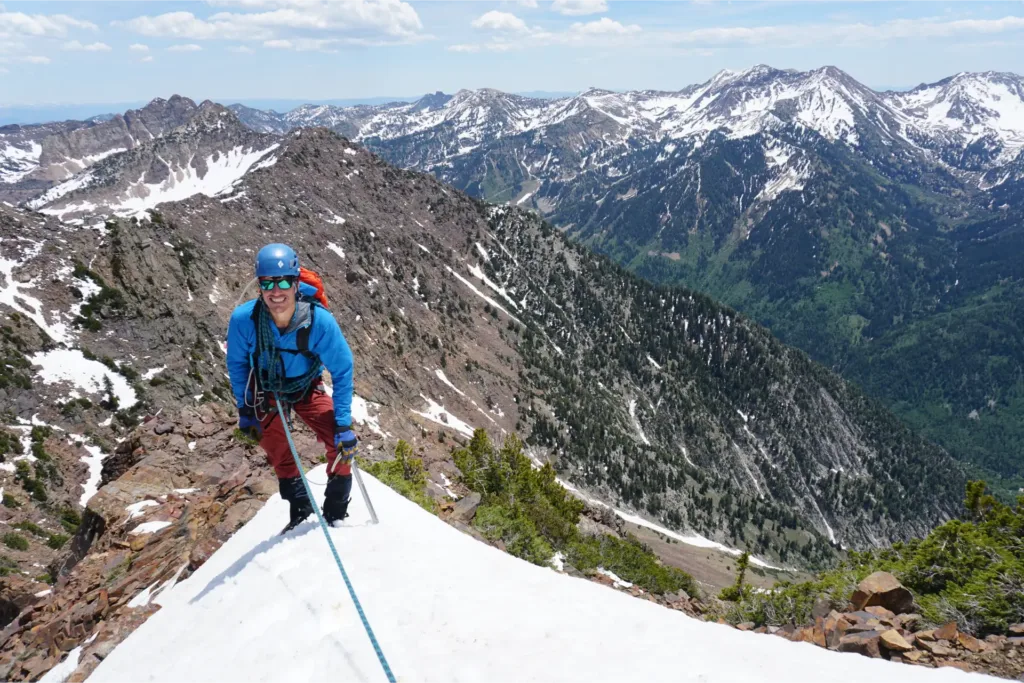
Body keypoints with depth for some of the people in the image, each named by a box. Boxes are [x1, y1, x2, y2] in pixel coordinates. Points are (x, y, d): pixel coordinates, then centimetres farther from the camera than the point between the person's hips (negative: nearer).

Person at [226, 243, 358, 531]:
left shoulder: (320, 321, -34)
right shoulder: (243, 319, -30)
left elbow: (342, 370, -21)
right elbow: (237, 363, -8)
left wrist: (344, 423, -23)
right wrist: (244, 409, -2)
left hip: (306, 388, -1)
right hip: (266, 390, 1)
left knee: (341, 443, -15)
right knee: (278, 454, 5)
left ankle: (336, 512, 7)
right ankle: (300, 507, 32)